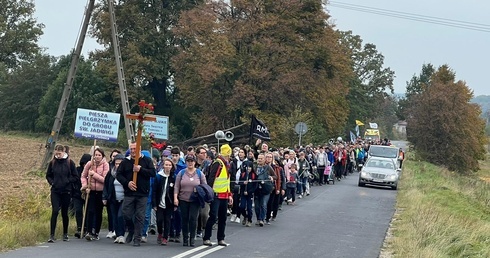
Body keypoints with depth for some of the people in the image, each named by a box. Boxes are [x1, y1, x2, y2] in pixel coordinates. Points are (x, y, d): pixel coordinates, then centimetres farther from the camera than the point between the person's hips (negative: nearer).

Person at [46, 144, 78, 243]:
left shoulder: (70, 163, -2)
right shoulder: (52, 163, 4)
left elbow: (75, 177, 0)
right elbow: (48, 175, 16)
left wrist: (67, 181, -12)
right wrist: (51, 182, -1)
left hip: (66, 191, -1)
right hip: (55, 191, 1)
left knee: (65, 213, 8)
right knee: (55, 211, -11)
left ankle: (65, 234, 22)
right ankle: (52, 235, -11)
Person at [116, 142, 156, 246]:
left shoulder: (147, 160, 6)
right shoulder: (125, 162, 9)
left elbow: (153, 173, -4)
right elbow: (118, 175, 6)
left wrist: (140, 170, -14)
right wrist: (127, 183, -9)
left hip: (142, 194, -2)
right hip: (129, 194, 2)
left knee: (140, 217, -2)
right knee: (126, 214, -1)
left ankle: (137, 238, 5)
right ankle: (131, 231, 27)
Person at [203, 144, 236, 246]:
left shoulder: (227, 165, 17)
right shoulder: (218, 163, -11)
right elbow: (211, 179, -18)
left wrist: (230, 195, 21)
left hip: (224, 196, 9)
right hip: (216, 195, -9)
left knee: (223, 218, 11)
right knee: (213, 217, -8)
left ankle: (221, 239, 19)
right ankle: (206, 238, -2)